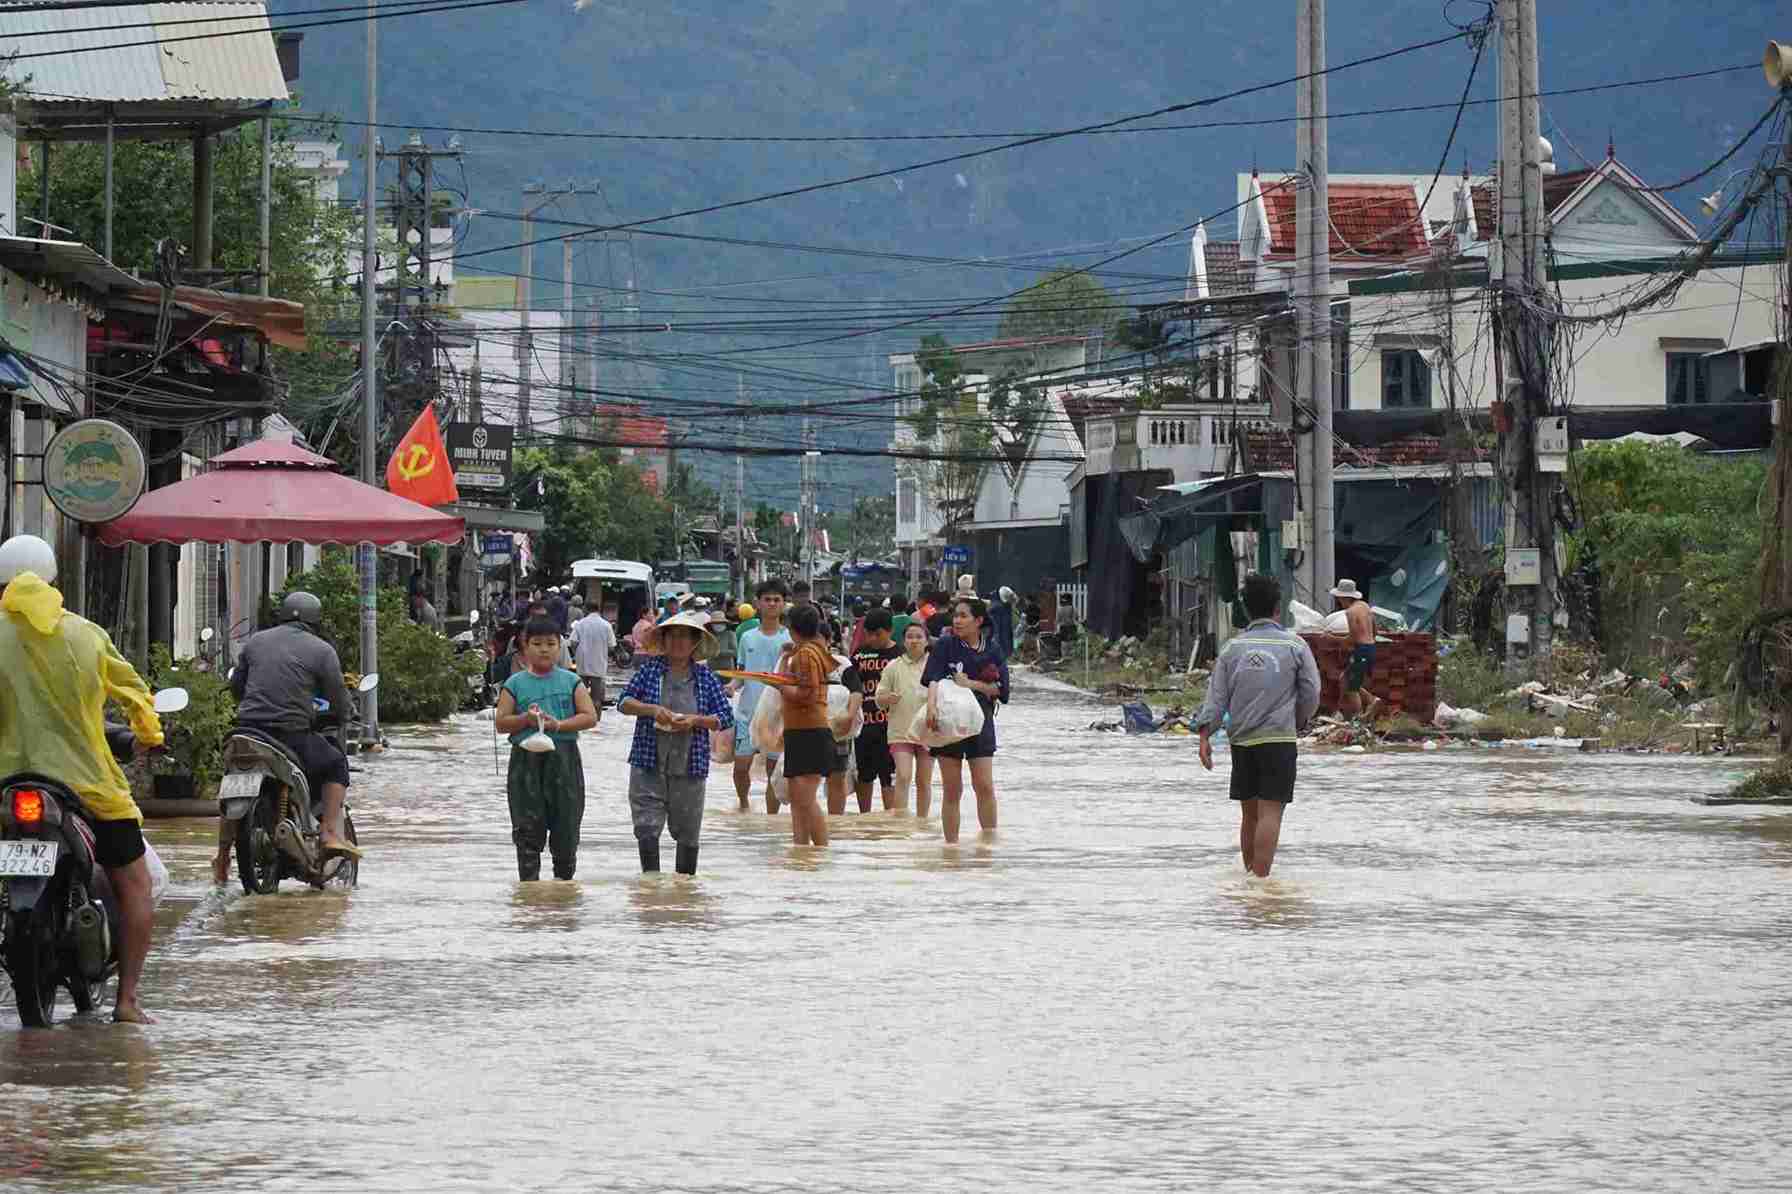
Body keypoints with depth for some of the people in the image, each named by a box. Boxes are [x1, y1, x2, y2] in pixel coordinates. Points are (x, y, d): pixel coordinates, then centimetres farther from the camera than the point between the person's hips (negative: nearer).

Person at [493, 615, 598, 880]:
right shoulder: (515, 684, 5)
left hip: (564, 757, 1)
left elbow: (590, 717, -1)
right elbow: (501, 723, 3)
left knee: (566, 826, 5)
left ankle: (564, 878, 18)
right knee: (528, 828, -1)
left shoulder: (570, 681, 6)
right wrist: (525, 719, -15)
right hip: (526, 758, -1)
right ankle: (529, 881, 4)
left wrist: (559, 724, -14)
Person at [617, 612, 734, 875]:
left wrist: (696, 720, -15)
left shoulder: (706, 678, 3)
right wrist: (651, 710, -17)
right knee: (647, 828, -8)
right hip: (648, 766, -1)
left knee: (687, 832, 10)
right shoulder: (650, 670, 3)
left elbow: (726, 718, 1)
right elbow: (624, 702, 0)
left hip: (689, 769, 1)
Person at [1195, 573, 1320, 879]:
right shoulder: (1294, 645, -1)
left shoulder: (1233, 647, 6)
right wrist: (1298, 723, 19)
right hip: (1278, 738, -4)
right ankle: (1261, 879, -18)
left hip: (1241, 739, 4)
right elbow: (1311, 695, 1)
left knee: (1249, 814, 14)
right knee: (1270, 813, -8)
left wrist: (1205, 736, -2)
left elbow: (1216, 696, 0)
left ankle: (1250, 876, 22)